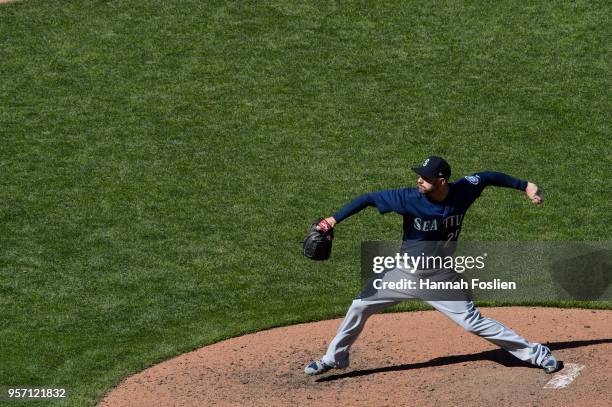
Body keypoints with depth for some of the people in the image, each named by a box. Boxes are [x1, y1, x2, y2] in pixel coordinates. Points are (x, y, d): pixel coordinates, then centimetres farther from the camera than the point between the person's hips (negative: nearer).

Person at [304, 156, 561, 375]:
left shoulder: (463, 191, -18)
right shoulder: (409, 199, -24)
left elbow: (489, 177, -2)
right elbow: (369, 198, -21)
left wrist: (525, 186, -2)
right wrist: (333, 219, -28)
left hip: (439, 278, -1)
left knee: (473, 322, -8)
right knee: (360, 306, 1)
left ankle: (535, 353, 4)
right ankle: (334, 358, 23)